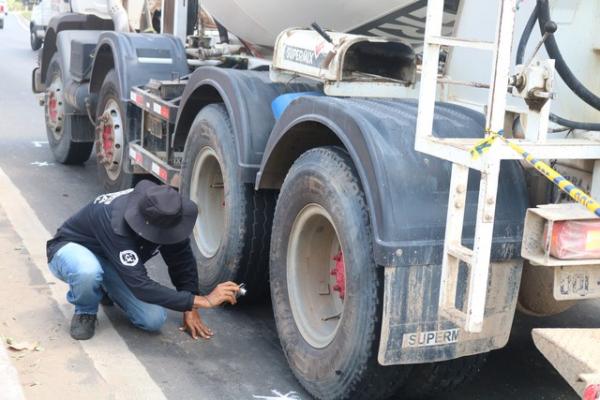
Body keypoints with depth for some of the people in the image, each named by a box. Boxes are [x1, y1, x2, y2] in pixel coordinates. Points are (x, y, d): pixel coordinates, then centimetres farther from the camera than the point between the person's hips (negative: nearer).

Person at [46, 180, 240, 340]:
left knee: (153, 319, -16)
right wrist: (203, 301, -42)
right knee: (88, 272, -43)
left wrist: (190, 309, -9)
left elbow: (182, 261, -6)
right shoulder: (116, 222, -41)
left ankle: (105, 288, 14)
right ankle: (85, 312, -7)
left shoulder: (165, 215, -22)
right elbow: (140, 286, -43)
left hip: (110, 260, 5)